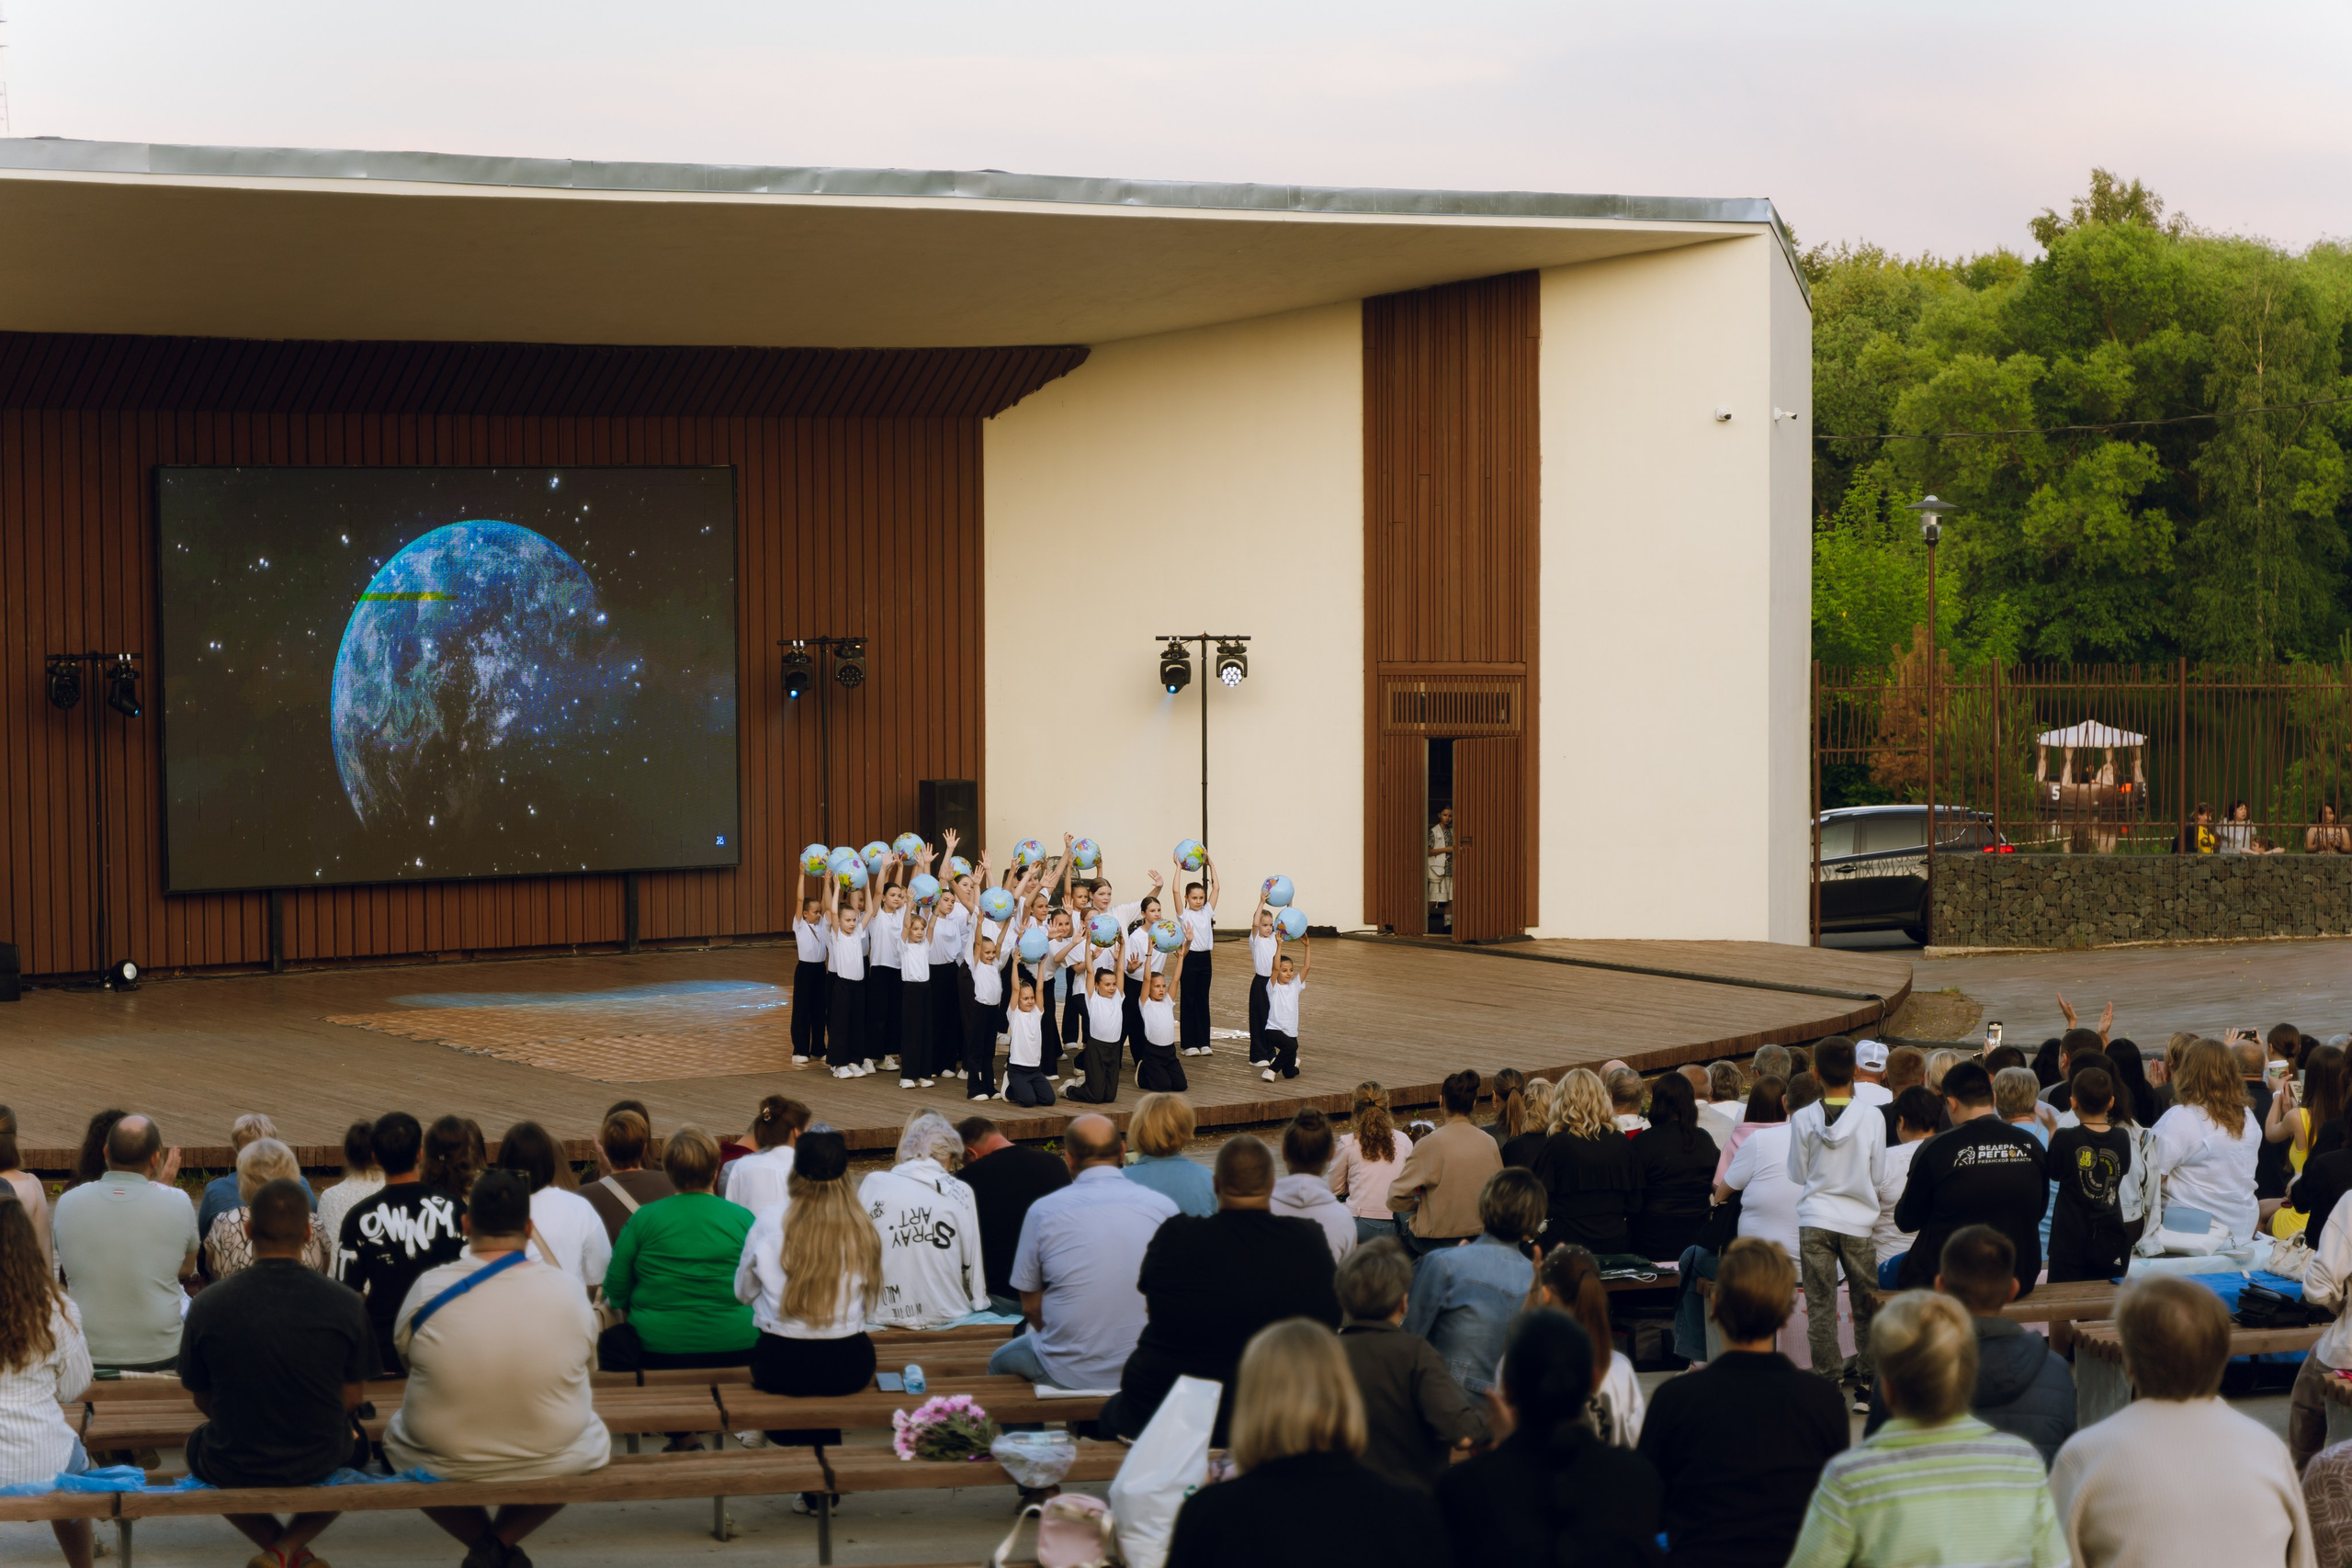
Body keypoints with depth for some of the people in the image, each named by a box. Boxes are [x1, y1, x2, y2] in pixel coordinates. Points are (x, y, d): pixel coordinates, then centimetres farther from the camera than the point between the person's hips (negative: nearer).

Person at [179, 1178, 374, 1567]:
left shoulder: (207, 1305, -13)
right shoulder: (347, 1304, -12)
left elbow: (203, 1401, 0)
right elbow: (353, 1397, -1)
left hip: (232, 1466, 0)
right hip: (319, 1463, 1)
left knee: (197, 1442, 36)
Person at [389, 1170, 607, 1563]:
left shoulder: (428, 1289, -15)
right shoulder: (566, 1291, -13)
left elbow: (404, 1352, 3)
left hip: (444, 1462, 0)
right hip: (552, 1460, 0)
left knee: (396, 1434, 33)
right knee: (594, 1435, 34)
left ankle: (482, 1542, 19)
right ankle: (505, 1541, 21)